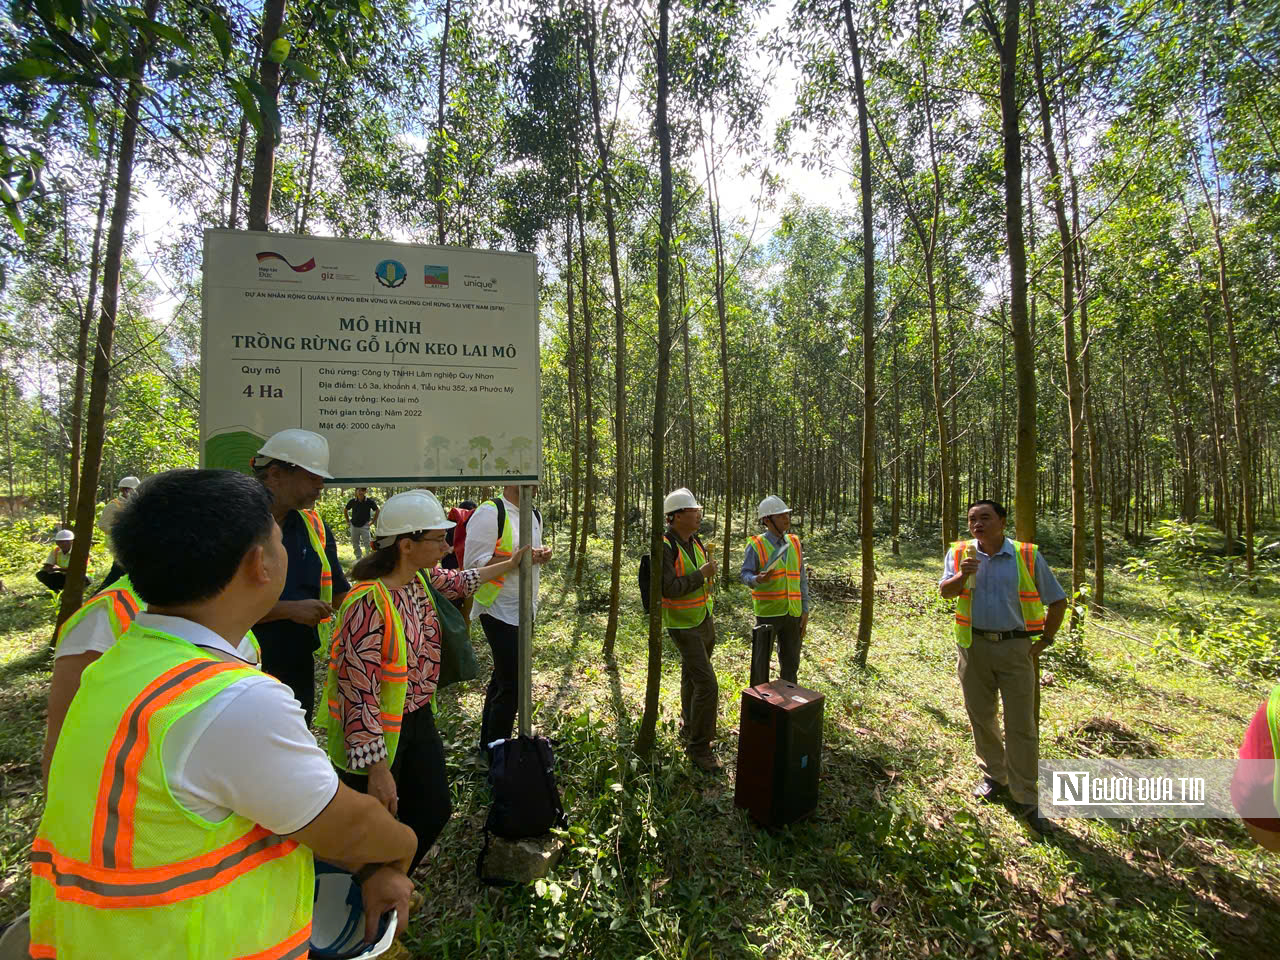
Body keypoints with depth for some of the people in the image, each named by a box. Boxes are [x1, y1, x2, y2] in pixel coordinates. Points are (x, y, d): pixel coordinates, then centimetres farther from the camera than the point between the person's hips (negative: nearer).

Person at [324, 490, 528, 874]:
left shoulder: (422, 578, -5)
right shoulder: (369, 602, -30)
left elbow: (457, 582, 20)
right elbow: (358, 694, -28)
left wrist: (510, 565, 28)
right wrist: (377, 768, -26)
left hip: (419, 719, 8)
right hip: (375, 734, -8)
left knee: (434, 812, 17)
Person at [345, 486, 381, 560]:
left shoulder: (369, 501, -9)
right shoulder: (352, 501, -3)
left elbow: (377, 511, 4)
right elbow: (345, 511, 16)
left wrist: (372, 521, 0)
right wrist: (348, 522, 12)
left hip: (364, 526, -3)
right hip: (354, 526, 3)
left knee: (367, 544, -8)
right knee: (355, 544, 12)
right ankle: (358, 559, 25)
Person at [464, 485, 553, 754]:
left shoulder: (535, 515, 9)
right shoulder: (489, 513, -18)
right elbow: (473, 564, -20)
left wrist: (541, 554, -1)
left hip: (523, 609, 9)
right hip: (499, 610, -9)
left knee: (502, 677, 20)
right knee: (512, 685, -4)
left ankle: (488, 743, 36)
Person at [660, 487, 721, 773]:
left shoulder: (695, 543, 4)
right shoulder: (664, 547, -22)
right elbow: (669, 588, -29)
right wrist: (702, 574, -23)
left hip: (704, 621, 8)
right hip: (683, 626, -8)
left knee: (691, 678, 21)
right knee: (707, 685, -11)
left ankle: (689, 729, 40)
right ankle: (699, 746, 6)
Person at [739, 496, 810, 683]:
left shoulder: (794, 543, 5)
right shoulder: (756, 545, -9)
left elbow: (801, 579, 7)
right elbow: (745, 575, -11)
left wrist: (805, 612, 4)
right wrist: (758, 580, -34)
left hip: (792, 613, 4)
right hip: (768, 613, -4)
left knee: (790, 664, 12)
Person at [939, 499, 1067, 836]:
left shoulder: (1028, 556, -2)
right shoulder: (959, 553, 1)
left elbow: (1057, 601, 6)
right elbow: (945, 591, -10)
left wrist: (1044, 642, 3)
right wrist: (963, 575, -29)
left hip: (1016, 647, -2)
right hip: (975, 646, 2)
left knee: (1022, 725, 2)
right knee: (981, 717, 14)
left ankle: (1026, 798, 13)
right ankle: (995, 776, 34)